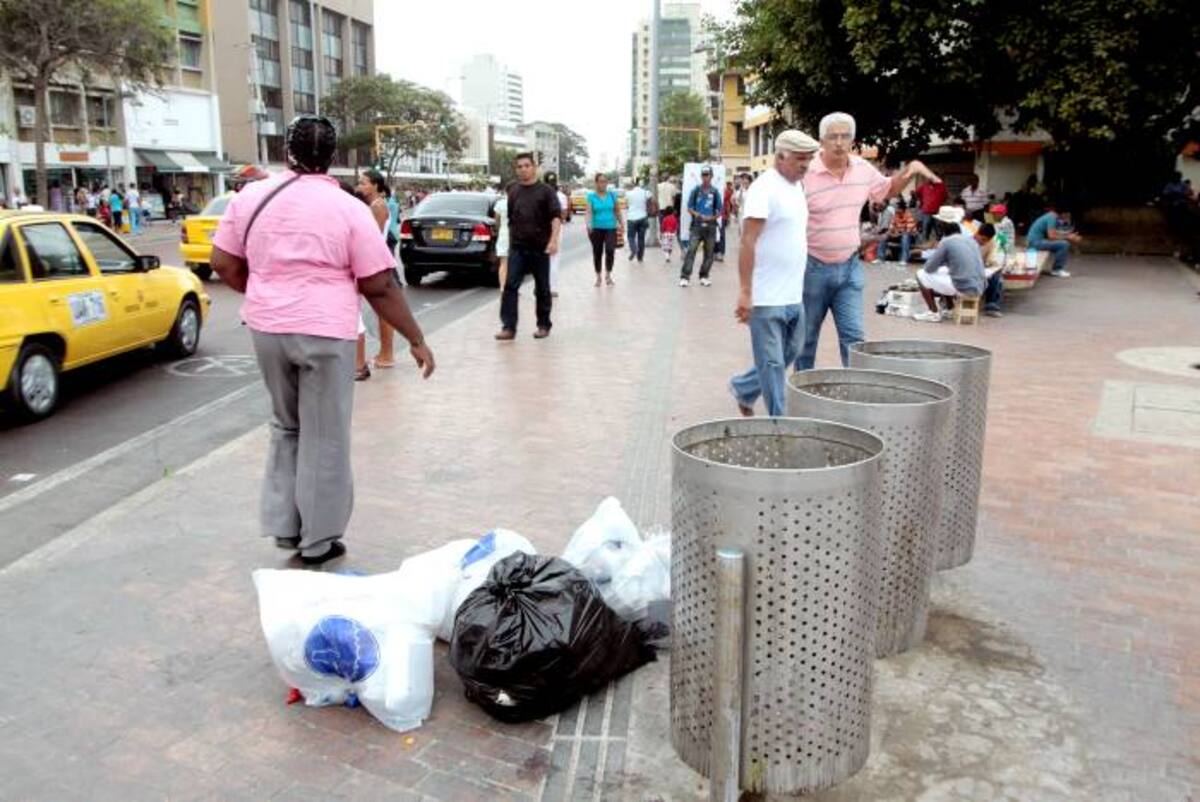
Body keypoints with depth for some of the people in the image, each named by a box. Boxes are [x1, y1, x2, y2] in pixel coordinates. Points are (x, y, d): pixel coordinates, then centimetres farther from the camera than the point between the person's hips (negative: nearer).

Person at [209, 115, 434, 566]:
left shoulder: (251, 197, 4)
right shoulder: (349, 208, -7)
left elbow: (223, 264, 8)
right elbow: (379, 286, -9)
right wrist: (416, 339, -2)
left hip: (267, 329, 4)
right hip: (326, 332, -4)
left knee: (286, 427, 22)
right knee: (325, 438, 7)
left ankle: (284, 527, 24)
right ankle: (318, 541, 16)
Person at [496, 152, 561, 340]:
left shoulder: (546, 191, -2)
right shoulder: (513, 192, 11)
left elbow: (556, 217, -12)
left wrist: (554, 239, -27)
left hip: (540, 248, -3)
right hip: (517, 248, 3)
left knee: (542, 289, 7)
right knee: (510, 286, -9)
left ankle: (543, 325, 20)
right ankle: (509, 327, -10)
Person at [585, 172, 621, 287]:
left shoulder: (612, 195, 3)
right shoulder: (591, 196, -3)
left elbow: (617, 210, 10)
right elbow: (589, 211, -12)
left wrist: (621, 223, 11)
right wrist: (589, 224, -28)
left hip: (610, 227, 1)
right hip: (596, 228, 0)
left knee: (610, 250, -16)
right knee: (597, 253, 7)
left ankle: (608, 275, 2)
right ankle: (598, 277, 23)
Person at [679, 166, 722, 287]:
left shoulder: (715, 192, 4)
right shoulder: (695, 190, 4)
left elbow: (719, 211, 7)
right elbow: (689, 208, 6)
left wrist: (712, 218, -11)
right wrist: (697, 214, -12)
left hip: (710, 226, 2)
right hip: (696, 226, -1)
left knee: (709, 253, 7)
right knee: (691, 251, -11)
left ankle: (704, 277, 18)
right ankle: (685, 277, -11)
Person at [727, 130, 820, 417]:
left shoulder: (797, 187, 14)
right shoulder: (764, 188, -13)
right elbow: (748, 242, -18)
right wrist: (745, 292, -22)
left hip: (794, 296, 9)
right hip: (767, 298, -9)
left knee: (790, 354, 19)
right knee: (772, 364, 0)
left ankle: (743, 388, 37)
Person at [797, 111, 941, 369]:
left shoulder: (863, 169, 4)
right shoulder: (805, 173, -13)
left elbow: (888, 189, 23)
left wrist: (911, 169, 5)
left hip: (849, 266, 4)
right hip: (812, 267, -3)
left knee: (853, 337, 0)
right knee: (806, 338, 9)